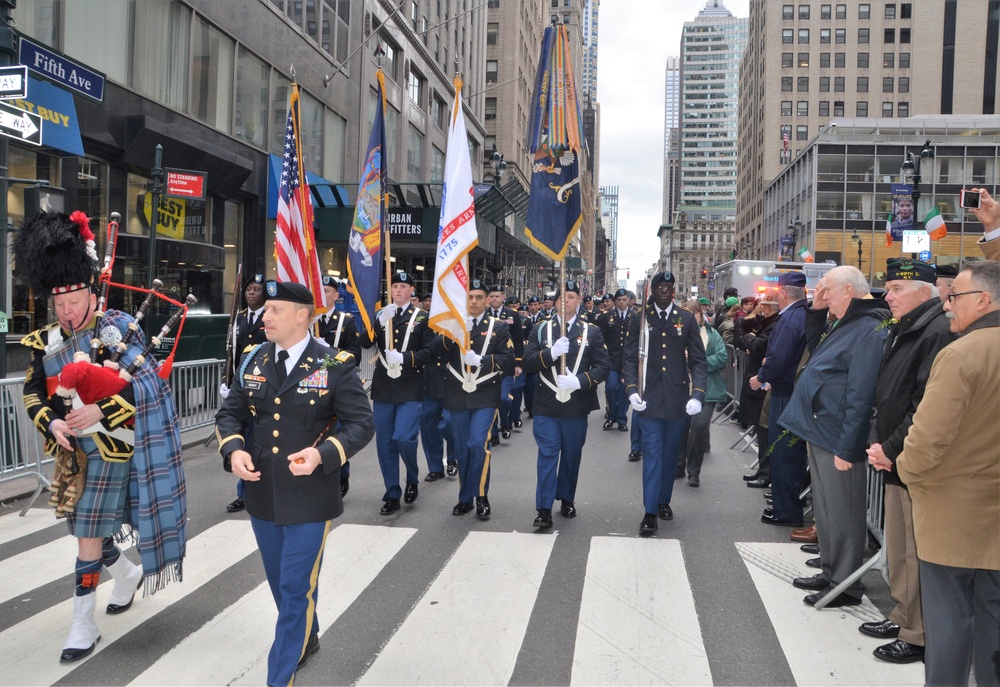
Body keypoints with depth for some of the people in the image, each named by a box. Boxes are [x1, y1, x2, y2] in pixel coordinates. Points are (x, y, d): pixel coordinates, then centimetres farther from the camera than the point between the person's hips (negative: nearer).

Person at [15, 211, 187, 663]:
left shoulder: (118, 329, -12)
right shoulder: (44, 343, 3)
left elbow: (149, 384, -17)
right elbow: (33, 394, 6)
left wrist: (101, 410, -26)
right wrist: (52, 423, -14)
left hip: (109, 449, -6)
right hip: (72, 452, 6)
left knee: (89, 536, -3)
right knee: (88, 530, 18)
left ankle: (83, 625, 11)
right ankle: (128, 575, 45)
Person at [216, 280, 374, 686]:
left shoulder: (335, 366, -10)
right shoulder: (253, 361, 4)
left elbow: (361, 424, -11)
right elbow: (229, 414, 11)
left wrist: (322, 454, -26)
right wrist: (233, 451, -10)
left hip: (310, 499, -5)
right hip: (262, 495, 6)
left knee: (296, 588, -1)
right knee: (281, 582, 22)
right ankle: (306, 637, 48)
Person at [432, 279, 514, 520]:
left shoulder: (499, 326, 4)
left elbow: (508, 359, -5)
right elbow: (436, 352, -5)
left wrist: (480, 360, -18)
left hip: (485, 397, -2)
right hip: (457, 397, 3)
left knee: (479, 444, -15)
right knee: (462, 449, 10)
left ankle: (481, 496, 0)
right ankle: (465, 497, 23)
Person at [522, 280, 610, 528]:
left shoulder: (592, 331, 4)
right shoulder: (541, 329, 6)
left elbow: (603, 366, -2)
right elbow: (527, 362, -2)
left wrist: (579, 381, -18)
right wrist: (551, 353, -20)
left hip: (577, 405, 1)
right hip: (546, 405, -1)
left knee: (572, 455, 11)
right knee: (547, 454, -3)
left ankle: (567, 499, 29)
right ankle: (544, 508, 0)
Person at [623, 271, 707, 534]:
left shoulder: (687, 320, 4)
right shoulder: (641, 320, 3)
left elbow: (698, 361, 1)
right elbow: (630, 358, 1)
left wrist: (697, 394, -11)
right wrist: (632, 390, -13)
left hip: (677, 400, 2)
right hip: (649, 398, -1)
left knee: (671, 453, 13)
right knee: (652, 453, -3)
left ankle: (664, 500, 31)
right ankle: (650, 512, 0)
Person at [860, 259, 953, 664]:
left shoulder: (938, 334, -17)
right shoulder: (901, 333, 14)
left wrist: (891, 448, -16)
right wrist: (876, 441, 5)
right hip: (895, 462, 9)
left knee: (918, 552, 1)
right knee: (897, 548, 18)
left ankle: (919, 635, 12)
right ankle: (903, 618, 32)